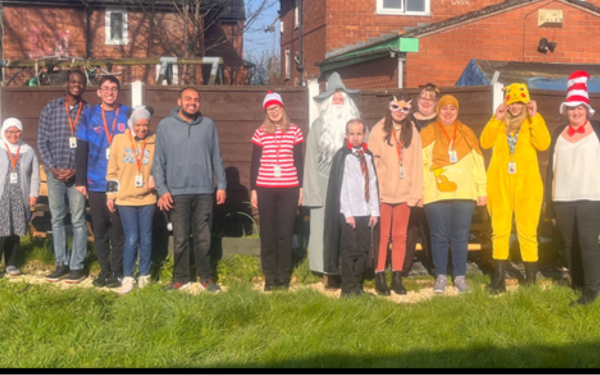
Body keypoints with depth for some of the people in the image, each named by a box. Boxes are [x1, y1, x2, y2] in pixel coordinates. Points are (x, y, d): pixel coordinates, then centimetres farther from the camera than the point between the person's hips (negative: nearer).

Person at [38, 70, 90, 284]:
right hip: (54, 173, 2)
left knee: (78, 221, 1)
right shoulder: (50, 109, 5)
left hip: (78, 174, -2)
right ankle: (62, 264, 17)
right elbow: (42, 141, 5)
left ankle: (77, 266, 8)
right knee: (57, 219, 8)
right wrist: (53, 168, -6)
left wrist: (77, 169, -10)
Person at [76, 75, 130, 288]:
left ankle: (117, 272, 14)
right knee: (99, 230, 10)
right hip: (96, 183, 2)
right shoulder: (89, 115, 4)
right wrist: (80, 180, 0)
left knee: (119, 230, 3)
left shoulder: (128, 114, 1)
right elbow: (81, 150, 4)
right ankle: (104, 271, 22)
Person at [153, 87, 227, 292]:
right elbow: (158, 161, 1)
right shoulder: (165, 125, 2)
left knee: (204, 238, 7)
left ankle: (206, 277, 18)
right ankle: (181, 278, 18)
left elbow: (216, 157, 8)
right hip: (177, 192, -1)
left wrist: (221, 185, 5)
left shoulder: (208, 125, 5)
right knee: (180, 239, 6)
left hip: (204, 191, 1)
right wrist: (162, 190, -5)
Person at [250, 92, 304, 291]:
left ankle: (283, 278, 11)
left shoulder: (294, 131, 5)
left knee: (285, 233, 2)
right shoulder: (260, 132, 4)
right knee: (267, 234, 4)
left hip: (289, 189, 0)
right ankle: (269, 278, 12)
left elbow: (299, 160, 9)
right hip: (265, 189, 0)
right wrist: (253, 189, 2)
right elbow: (254, 162, 6)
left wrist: (301, 186, 6)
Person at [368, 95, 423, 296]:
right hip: (383, 193, -2)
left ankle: (397, 277, 16)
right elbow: (373, 161, -3)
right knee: (383, 236, 2)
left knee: (400, 236, 8)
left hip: (404, 193, 3)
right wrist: (376, 189, -10)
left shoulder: (412, 132, 6)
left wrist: (416, 192, -2)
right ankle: (380, 277, 10)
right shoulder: (379, 130, -2)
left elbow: (417, 163, 4)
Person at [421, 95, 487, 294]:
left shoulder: (466, 134, 13)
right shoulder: (428, 134, 6)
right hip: (436, 194, -2)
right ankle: (441, 276, 12)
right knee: (440, 236, 2)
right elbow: (420, 163, 0)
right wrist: (419, 191, -8)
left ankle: (460, 276, 14)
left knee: (461, 237, 4)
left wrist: (482, 189, 8)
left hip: (464, 194, 2)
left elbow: (477, 162, 13)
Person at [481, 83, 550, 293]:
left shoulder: (533, 122, 7)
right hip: (500, 185, 2)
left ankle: (531, 281, 8)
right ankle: (498, 280, 9)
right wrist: (496, 119, -9)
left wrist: (534, 117, -13)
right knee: (500, 231, 4)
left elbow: (543, 144, -12)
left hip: (526, 186, -2)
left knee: (527, 232, -1)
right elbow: (485, 143, -3)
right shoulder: (500, 122, 14)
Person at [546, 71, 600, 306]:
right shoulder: (559, 133, 11)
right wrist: (549, 203, 8)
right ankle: (577, 285, 22)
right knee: (570, 245, 10)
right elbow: (551, 167, 12)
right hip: (563, 199, 4)